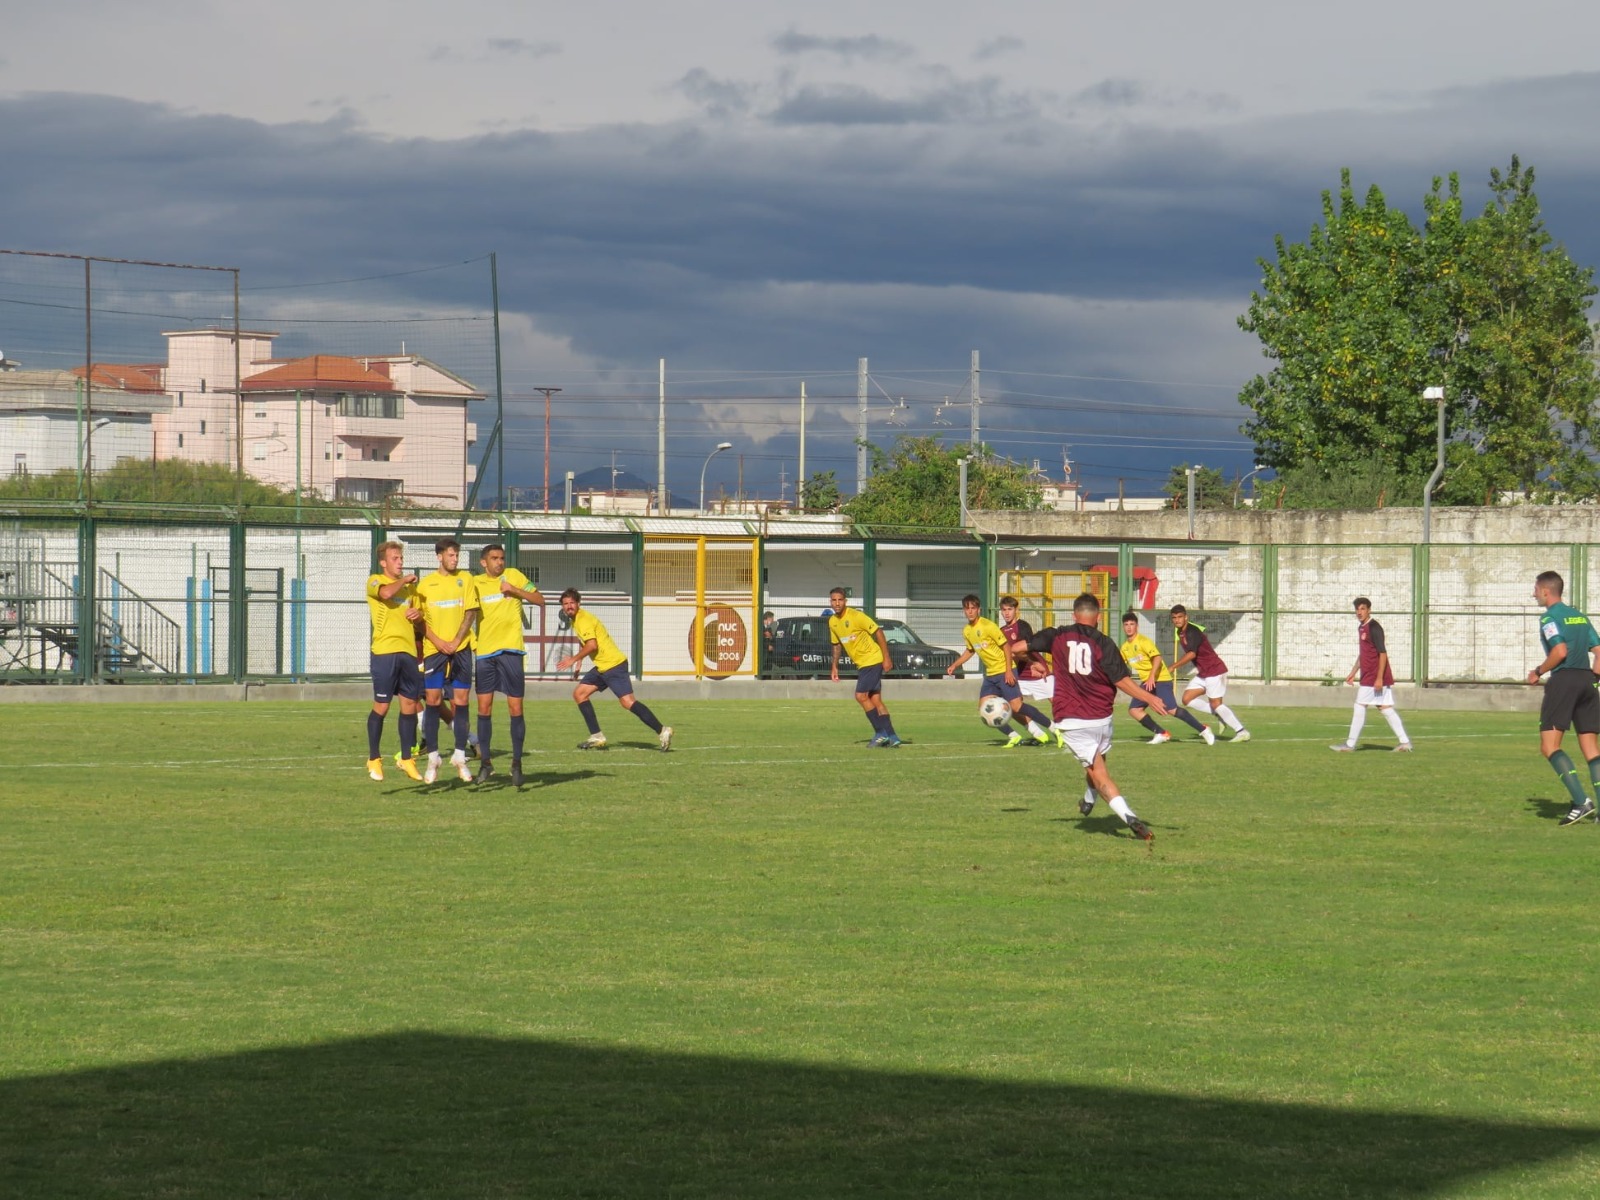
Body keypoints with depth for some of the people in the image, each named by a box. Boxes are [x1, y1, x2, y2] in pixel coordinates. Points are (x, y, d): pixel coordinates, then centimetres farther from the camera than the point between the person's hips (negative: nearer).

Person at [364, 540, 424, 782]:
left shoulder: (409, 586, 19)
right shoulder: (375, 581, -1)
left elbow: (416, 612, 27)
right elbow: (387, 593, -23)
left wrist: (418, 614, 4)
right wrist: (404, 580, -7)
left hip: (408, 651, 6)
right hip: (384, 652, -6)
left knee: (410, 705, 6)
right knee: (381, 706, -3)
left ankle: (406, 759, 15)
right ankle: (374, 760, 7)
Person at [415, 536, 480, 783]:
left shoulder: (465, 578, 6)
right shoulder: (425, 583, 5)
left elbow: (470, 612, 1)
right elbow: (420, 618, 4)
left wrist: (456, 642, -9)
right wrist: (437, 641, -9)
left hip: (460, 648, 0)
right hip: (434, 649, 0)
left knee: (461, 701, 1)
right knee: (433, 701, -3)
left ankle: (460, 757, 8)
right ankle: (433, 758, 2)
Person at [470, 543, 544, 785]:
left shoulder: (513, 576, 5)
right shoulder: (475, 583, 8)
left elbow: (539, 600, 3)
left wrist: (514, 590, -10)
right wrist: (470, 640, -1)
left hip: (510, 650, -2)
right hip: (484, 652, 2)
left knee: (515, 709, -2)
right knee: (484, 708, 0)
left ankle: (517, 763, 6)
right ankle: (485, 761, 10)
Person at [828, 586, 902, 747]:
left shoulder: (856, 616, -16)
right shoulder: (832, 622, 6)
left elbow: (878, 633, -15)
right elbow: (837, 645, 20)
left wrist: (886, 658, -17)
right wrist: (835, 667, 15)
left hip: (872, 660, -8)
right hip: (861, 664, 8)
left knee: (861, 696, -13)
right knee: (875, 700, 5)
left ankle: (881, 733, -6)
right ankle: (891, 737, 8)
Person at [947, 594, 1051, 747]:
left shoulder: (988, 626, -16)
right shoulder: (967, 631, 7)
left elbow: (1006, 646, -14)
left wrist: (1009, 671, -20)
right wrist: (955, 665, 17)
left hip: (1004, 671, -8)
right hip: (990, 674, 8)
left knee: (1016, 706, -17)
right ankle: (1013, 737, 6)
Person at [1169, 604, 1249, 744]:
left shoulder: (1192, 632, -21)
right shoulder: (1180, 632, 8)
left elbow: (1191, 654, -33)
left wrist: (1173, 667, -34)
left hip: (1215, 670, -9)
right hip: (1202, 673, 9)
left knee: (1216, 704, -10)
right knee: (1187, 699, 2)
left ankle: (1241, 731, -4)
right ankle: (1221, 716, 10)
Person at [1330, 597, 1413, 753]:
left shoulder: (1374, 628, -14)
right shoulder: (1361, 628, 16)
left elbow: (1383, 654, -18)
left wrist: (1379, 678, -22)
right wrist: (1353, 673, 25)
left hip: (1374, 678, -9)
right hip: (1369, 678, 9)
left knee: (1360, 707, -4)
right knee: (1386, 709, 7)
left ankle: (1350, 744, 1)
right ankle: (1405, 742, 6)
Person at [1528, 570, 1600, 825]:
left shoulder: (1550, 617, -4)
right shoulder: (1579, 616, 19)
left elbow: (1560, 651, -17)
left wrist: (1538, 672, -4)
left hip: (1563, 680, -7)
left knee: (1549, 747, -6)